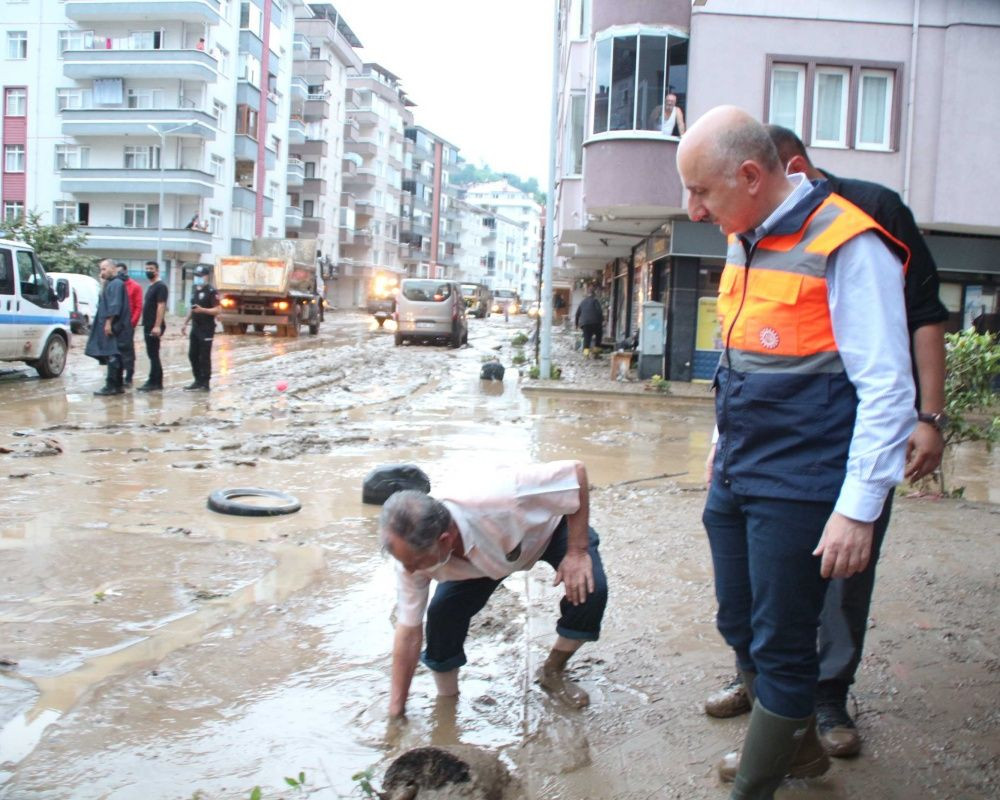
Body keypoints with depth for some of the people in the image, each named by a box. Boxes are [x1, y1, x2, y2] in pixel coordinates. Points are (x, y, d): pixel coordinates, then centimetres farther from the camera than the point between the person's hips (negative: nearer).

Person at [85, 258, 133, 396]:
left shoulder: (116, 284, -11)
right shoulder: (110, 284, 21)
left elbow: (114, 306, -20)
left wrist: (108, 322, -23)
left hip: (112, 327, -10)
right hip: (110, 327, 10)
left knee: (112, 355, -10)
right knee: (115, 356, 11)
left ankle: (111, 386, -10)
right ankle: (118, 385, 15)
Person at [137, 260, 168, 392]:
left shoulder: (160, 286, -11)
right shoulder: (150, 286, 18)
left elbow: (161, 307, -19)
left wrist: (157, 326, -25)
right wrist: (147, 324, 17)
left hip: (154, 327, -10)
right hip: (148, 326, 10)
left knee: (153, 354, -8)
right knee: (151, 354, 11)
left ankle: (155, 382, -6)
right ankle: (155, 381, 15)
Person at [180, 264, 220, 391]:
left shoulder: (211, 291, -9)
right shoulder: (195, 290, 16)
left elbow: (217, 310, -15)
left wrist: (202, 310, -27)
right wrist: (185, 323, 21)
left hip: (206, 329, -8)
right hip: (195, 327, 8)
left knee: (204, 357, -4)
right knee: (192, 355, 10)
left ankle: (205, 383, 3)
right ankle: (198, 380, 21)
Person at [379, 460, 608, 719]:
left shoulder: (499, 499, -49)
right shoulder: (413, 549, -31)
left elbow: (576, 471, -35)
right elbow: (408, 632, -18)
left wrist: (578, 553, -33)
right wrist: (396, 710, -11)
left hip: (549, 524, -2)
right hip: (485, 552, 2)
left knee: (590, 591, -25)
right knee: (442, 615, -17)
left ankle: (552, 672, 3)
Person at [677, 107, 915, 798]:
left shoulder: (848, 246, -16)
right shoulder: (745, 240, 9)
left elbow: (888, 390, -18)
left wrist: (859, 509, -20)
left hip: (799, 488, -8)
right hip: (735, 479, 9)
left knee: (781, 649, 3)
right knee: (741, 629, 19)